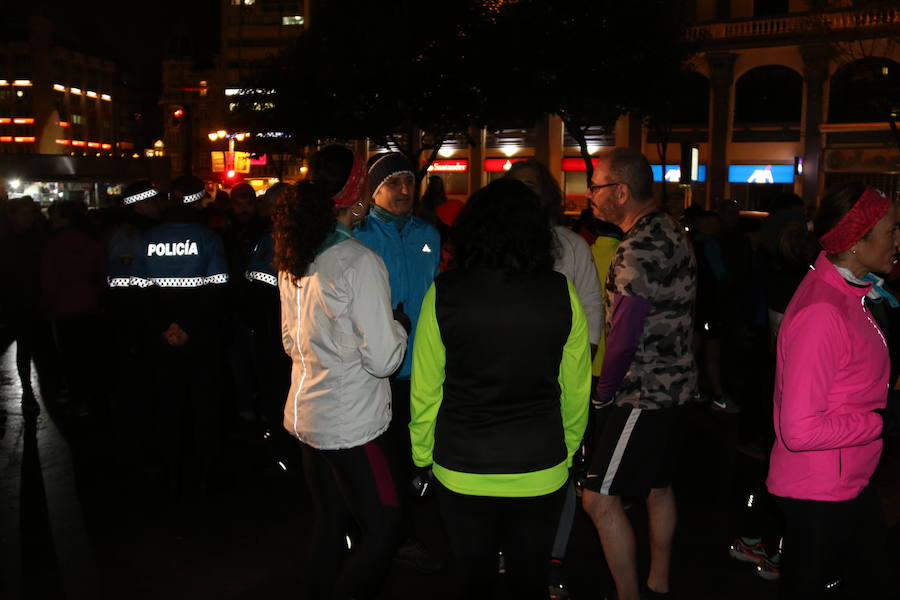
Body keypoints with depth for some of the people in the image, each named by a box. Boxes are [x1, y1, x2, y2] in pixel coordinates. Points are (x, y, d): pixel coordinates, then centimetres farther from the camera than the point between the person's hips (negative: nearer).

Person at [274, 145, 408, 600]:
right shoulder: (359, 262, -18)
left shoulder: (293, 257, 6)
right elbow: (383, 359, -18)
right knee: (382, 529, 4)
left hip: (305, 416, 8)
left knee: (330, 524, 20)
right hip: (348, 424, -8)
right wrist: (397, 326, 0)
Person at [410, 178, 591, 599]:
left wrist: (422, 455, 9)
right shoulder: (561, 293, -8)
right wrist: (566, 450, 15)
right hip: (539, 472, 1)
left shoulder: (444, 292, -10)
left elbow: (425, 389, -6)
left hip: (461, 472, 0)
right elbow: (576, 389, -1)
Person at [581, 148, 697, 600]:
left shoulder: (639, 249, -22)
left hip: (643, 391, -10)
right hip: (671, 381, 10)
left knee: (599, 498, -5)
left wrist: (605, 392, -8)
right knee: (657, 485, 21)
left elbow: (623, 337, -23)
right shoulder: (671, 230, 8)